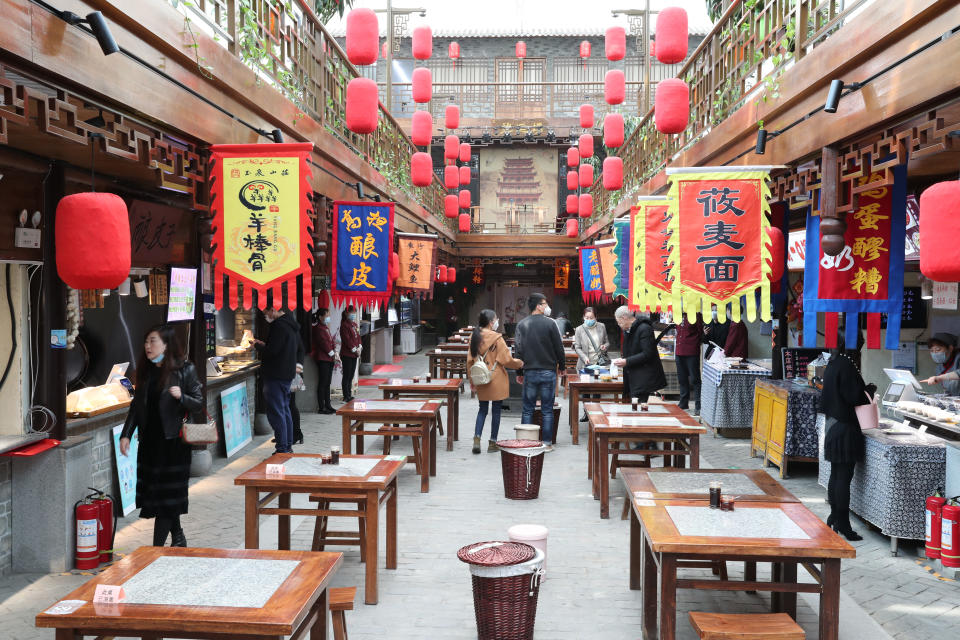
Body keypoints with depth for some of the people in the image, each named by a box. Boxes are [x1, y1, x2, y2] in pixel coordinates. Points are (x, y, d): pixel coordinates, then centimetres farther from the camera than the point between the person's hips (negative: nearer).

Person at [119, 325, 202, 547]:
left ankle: (157, 548, 4)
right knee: (152, 492, 10)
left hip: (173, 441, -6)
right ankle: (178, 537, 27)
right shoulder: (145, 371, 9)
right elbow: (136, 406, 13)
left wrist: (181, 397, -25)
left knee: (166, 495, -2)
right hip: (149, 440, 6)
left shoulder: (185, 370, -7)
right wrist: (126, 434, 6)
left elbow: (199, 403, -6)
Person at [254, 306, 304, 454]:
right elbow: (300, 349, 23)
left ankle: (282, 448, -4)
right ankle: (288, 445, 23)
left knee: (276, 413, -5)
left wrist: (258, 345, -5)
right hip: (288, 374, 10)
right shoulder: (292, 324, 14)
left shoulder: (278, 326, -18)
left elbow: (271, 351, -22)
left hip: (275, 376, -10)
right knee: (285, 410, 17)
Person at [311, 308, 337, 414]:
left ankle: (328, 405, 17)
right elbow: (323, 343, -16)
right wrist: (332, 354, -13)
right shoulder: (318, 328, -10)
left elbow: (331, 340, 19)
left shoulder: (326, 328, 19)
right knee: (322, 383, -7)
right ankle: (321, 407, -3)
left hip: (329, 359, 9)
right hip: (322, 359, -9)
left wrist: (335, 352, 5)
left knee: (327, 383, 12)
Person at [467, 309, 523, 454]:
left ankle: (477, 438, 1)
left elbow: (470, 361, 8)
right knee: (496, 410, 6)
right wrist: (520, 363, 7)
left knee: (483, 410, 15)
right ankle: (492, 443, 12)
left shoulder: (474, 337, 3)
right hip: (497, 381, -5)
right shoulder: (496, 338, -15)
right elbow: (506, 360, -13)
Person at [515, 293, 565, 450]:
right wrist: (561, 366, 12)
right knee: (547, 410, 5)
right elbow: (559, 348, -3)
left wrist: (519, 372, 9)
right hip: (548, 372, -2)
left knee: (527, 409, 8)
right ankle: (547, 442, 9)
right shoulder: (550, 323, -6)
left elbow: (519, 350, 2)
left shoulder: (522, 325, 1)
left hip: (529, 372, 2)